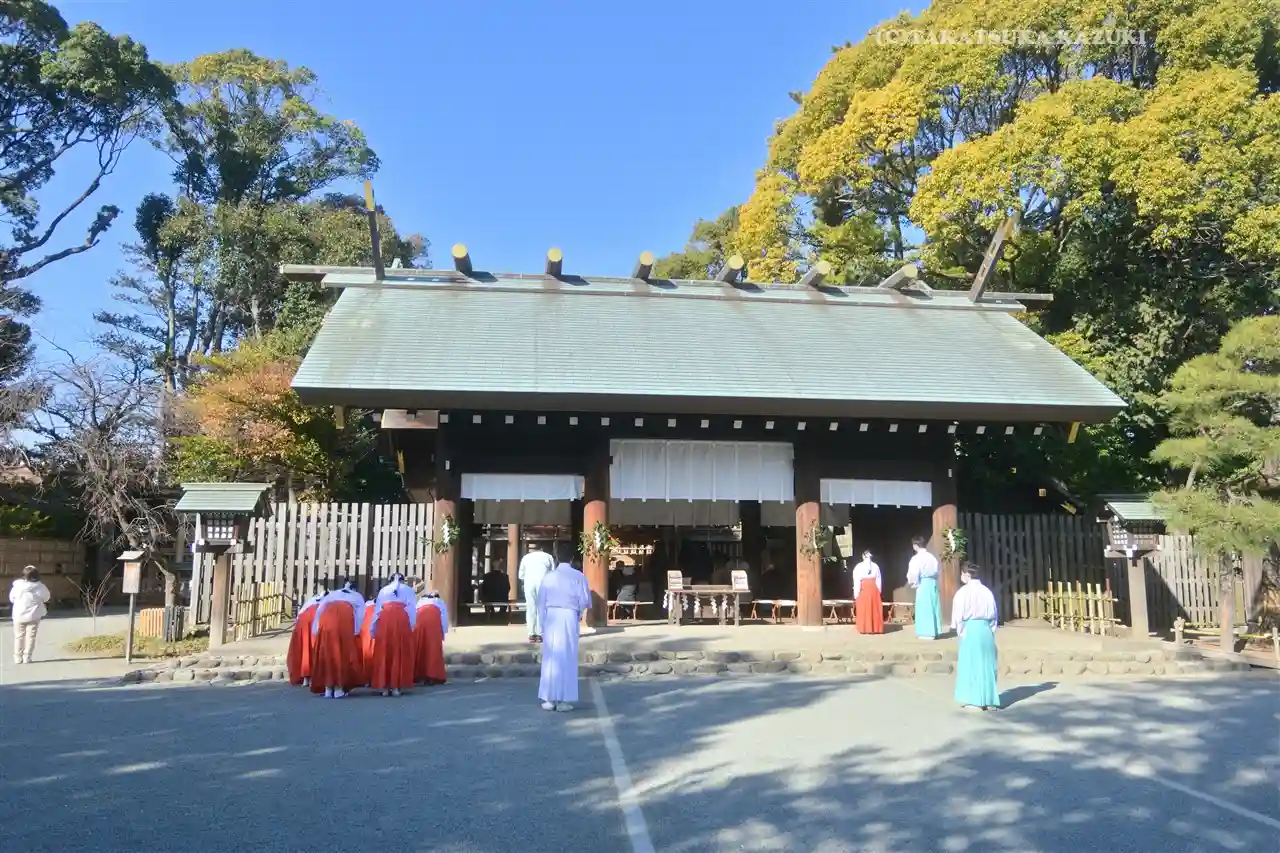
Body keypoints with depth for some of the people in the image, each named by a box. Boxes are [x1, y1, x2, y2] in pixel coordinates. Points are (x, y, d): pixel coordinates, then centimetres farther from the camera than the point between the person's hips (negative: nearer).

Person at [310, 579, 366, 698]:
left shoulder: (333, 594, 37)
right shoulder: (357, 596, 33)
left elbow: (319, 609, 22)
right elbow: (360, 614, 14)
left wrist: (316, 629, 18)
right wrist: (356, 630, 7)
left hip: (327, 617, 2)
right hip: (345, 618, -2)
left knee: (326, 651, 7)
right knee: (344, 652, 3)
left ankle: (328, 689, 6)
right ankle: (339, 689, -2)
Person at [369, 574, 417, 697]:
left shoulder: (383, 590, 25)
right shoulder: (408, 589, 21)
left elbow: (376, 610, 19)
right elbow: (412, 609, 8)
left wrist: (372, 629, 19)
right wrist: (411, 626, 4)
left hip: (384, 619, 1)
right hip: (402, 618, -1)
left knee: (383, 653, 6)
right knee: (400, 653, 3)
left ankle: (384, 687, 5)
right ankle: (396, 686, 0)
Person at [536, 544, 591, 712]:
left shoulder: (548, 576, 2)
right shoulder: (578, 576, -4)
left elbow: (541, 601, 5)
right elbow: (585, 600, -2)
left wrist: (542, 624, 13)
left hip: (551, 617, 2)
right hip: (569, 617, -2)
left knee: (550, 658, 7)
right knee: (567, 658, 3)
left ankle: (549, 699, 9)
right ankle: (563, 700, 2)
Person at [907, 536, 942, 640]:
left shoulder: (916, 558, -10)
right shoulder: (932, 557, 9)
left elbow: (913, 573, -13)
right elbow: (937, 571, 12)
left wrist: (913, 582, 5)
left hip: (923, 583, -7)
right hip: (933, 582, 7)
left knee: (924, 607, -1)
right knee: (933, 606, 11)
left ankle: (927, 632, 0)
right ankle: (934, 631, 17)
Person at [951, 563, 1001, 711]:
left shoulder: (963, 592, -8)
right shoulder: (987, 591, 6)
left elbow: (959, 615, -8)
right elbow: (993, 614, 8)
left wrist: (961, 631, 2)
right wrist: (991, 630, 14)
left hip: (970, 630, -5)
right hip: (986, 630, 5)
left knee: (971, 664, 2)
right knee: (987, 665, 11)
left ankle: (975, 701, 3)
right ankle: (989, 700, 14)